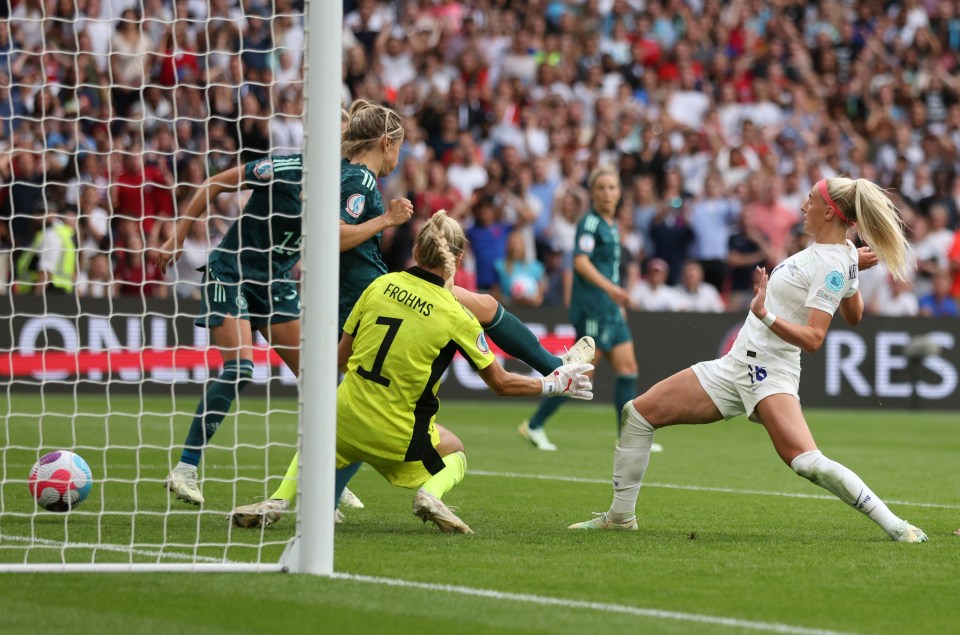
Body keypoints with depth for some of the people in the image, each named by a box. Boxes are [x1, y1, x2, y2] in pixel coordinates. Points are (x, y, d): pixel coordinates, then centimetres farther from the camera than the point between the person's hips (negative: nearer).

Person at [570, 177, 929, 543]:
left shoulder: (833, 266, -17)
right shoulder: (840, 253, 10)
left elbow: (813, 339, -25)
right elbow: (853, 316, 23)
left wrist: (766, 316, -36)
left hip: (770, 372, -10)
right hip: (735, 367, 10)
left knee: (807, 463, -31)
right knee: (637, 413, 7)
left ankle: (895, 526, -22)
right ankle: (621, 516, 18)